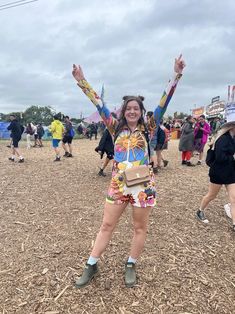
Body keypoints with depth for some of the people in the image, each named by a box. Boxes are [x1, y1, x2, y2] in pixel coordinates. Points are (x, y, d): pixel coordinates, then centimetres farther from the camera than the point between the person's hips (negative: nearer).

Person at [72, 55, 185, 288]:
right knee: (106, 225, 11)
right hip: (118, 185, 1)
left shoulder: (147, 128, 0)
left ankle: (130, 266, 34)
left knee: (140, 228, 12)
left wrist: (177, 75, -12)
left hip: (142, 186, -1)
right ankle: (91, 265, 26)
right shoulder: (116, 128, 4)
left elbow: (164, 101, -7)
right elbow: (99, 104, 2)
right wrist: (82, 82, 0)